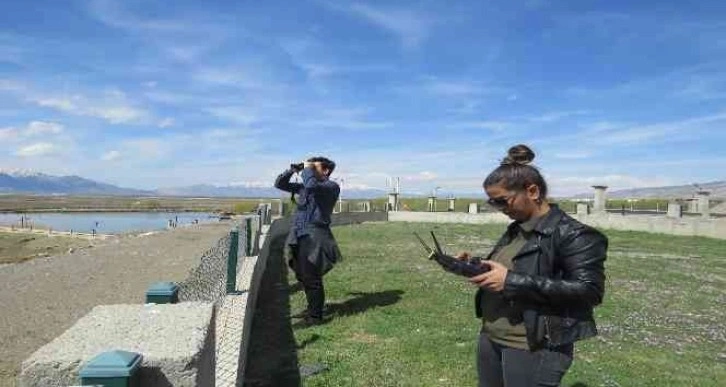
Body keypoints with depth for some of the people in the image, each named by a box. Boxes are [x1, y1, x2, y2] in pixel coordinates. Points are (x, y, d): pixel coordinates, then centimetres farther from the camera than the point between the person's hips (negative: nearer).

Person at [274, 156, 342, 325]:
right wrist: (293, 170, 6)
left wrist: (307, 169, -9)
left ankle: (316, 315, 9)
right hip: (299, 235, 8)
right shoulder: (304, 186, 16)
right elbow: (279, 184, 18)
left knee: (311, 277, -6)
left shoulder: (331, 186, -6)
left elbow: (312, 185, -26)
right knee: (302, 275, 16)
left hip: (315, 236, -8)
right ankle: (312, 308, 33)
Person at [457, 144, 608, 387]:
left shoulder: (572, 234, -14)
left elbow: (590, 291, -22)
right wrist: (474, 266, -1)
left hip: (535, 350, -7)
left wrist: (512, 281, -25)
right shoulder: (515, 230, 9)